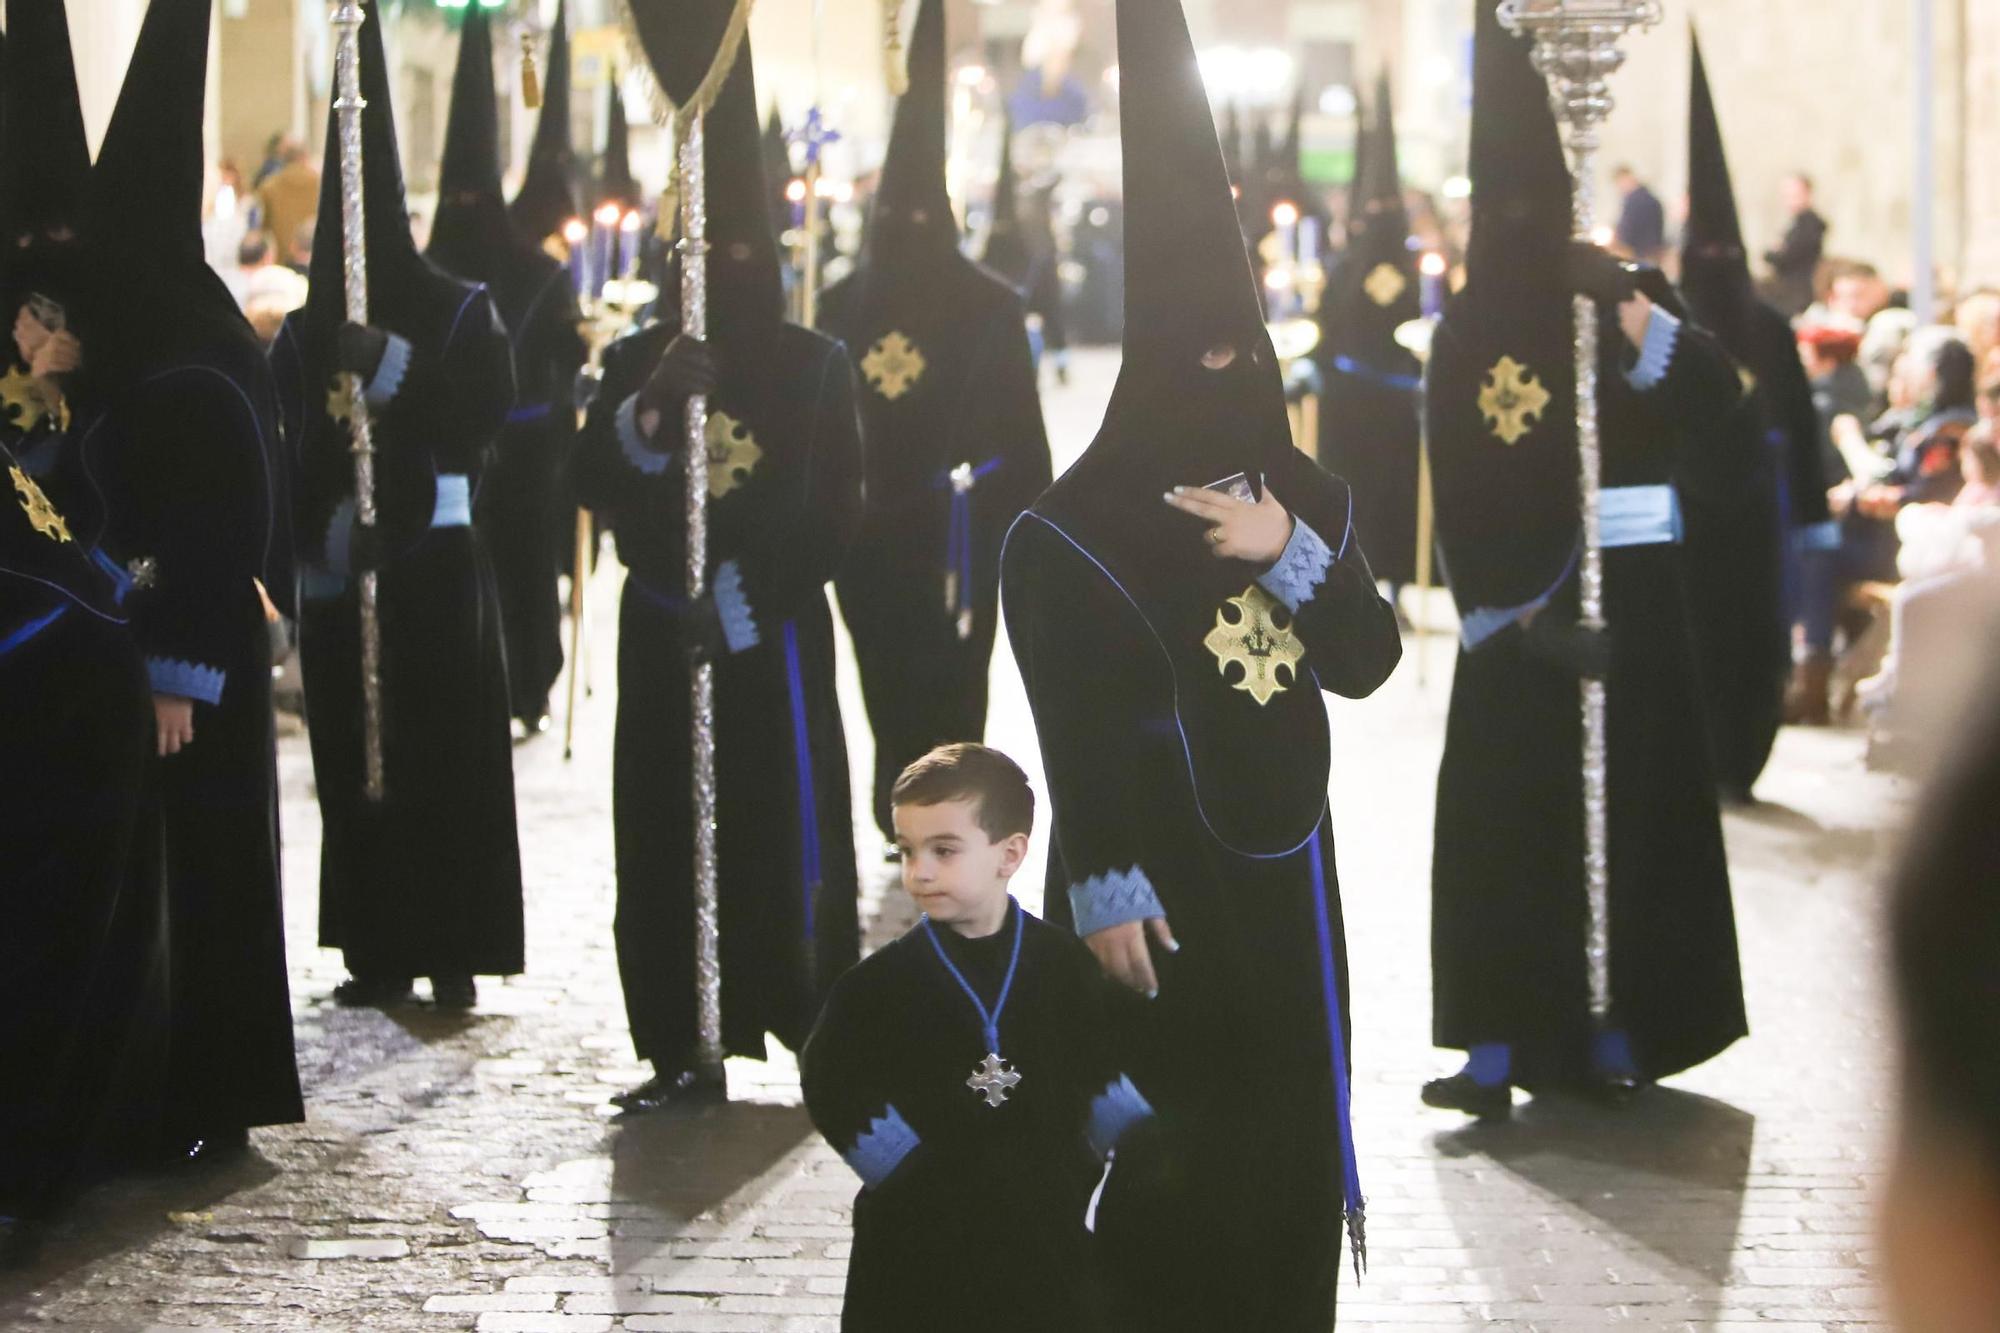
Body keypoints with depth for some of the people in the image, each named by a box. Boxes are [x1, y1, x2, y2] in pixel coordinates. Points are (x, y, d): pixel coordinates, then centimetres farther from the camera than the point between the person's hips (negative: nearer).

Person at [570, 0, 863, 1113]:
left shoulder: (817, 366, -1)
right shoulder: (639, 361, 6)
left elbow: (836, 514, -6)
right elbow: (594, 485, -7)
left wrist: (742, 602, -15)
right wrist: (651, 410, -25)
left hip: (776, 638, -3)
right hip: (662, 637, 3)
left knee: (788, 833, -1)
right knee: (668, 837, 3)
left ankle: (821, 1037, 12)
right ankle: (681, 1050, 11)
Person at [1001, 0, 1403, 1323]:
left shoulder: (1306, 495, 6)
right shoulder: (1081, 524, -9)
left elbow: (1372, 664, 2)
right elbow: (1074, 727, -11)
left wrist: (1294, 556, -13)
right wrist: (1101, 888, -16)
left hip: (1282, 859, 5)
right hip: (1162, 863, -5)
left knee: (1290, 1130, 9)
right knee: (1170, 1144, -3)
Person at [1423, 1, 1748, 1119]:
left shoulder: (1630, 294, 4)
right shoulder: (1467, 335, 4)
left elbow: (1714, 399, -10)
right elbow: (1462, 497, -5)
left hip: (1628, 596, 0)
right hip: (1516, 607, 1)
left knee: (1628, 810, -1)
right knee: (1505, 821, -2)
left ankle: (1620, 1033, 0)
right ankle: (1501, 1049, -4)